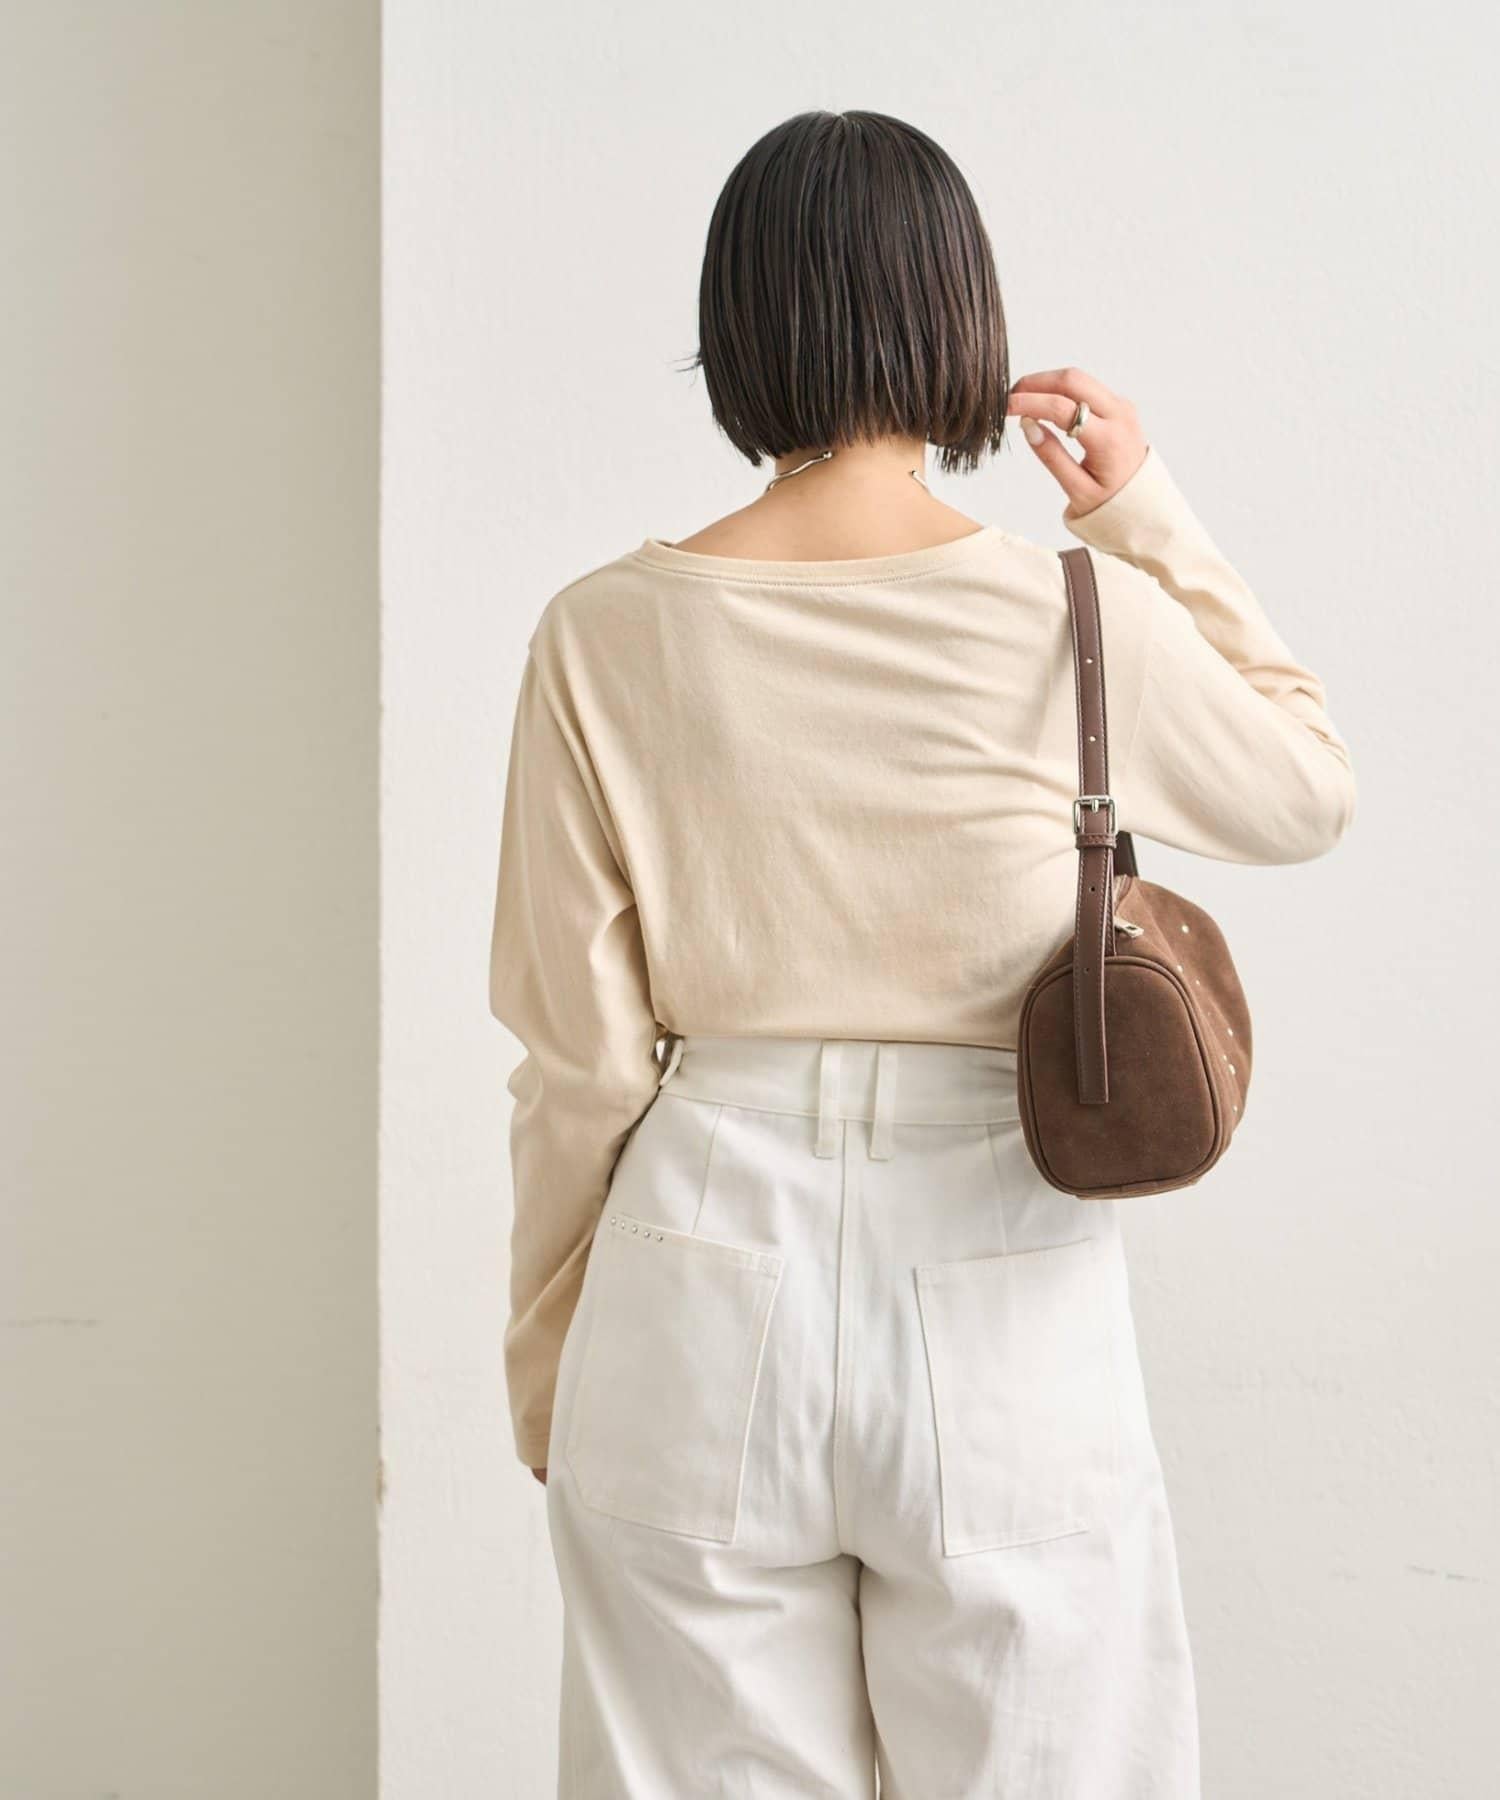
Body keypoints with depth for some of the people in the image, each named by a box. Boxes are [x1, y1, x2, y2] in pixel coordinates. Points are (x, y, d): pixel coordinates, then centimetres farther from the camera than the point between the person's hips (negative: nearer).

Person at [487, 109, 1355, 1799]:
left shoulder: (606, 633, -5)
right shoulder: (1083, 620, -7)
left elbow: (578, 1058, -1)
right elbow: (1309, 789, 14)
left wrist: (545, 1375, 12)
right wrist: (1148, 515, 13)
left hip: (705, 1277, 1)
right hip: (994, 1300, -1)